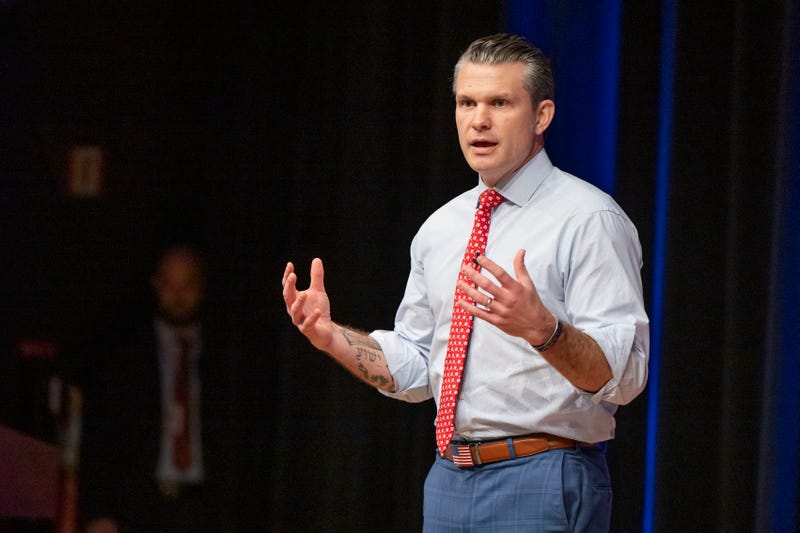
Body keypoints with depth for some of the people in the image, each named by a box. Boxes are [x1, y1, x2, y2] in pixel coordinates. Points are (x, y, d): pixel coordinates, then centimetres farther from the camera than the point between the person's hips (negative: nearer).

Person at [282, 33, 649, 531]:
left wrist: (541, 328, -34)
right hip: (451, 483, 7)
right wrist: (328, 334, 3)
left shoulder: (589, 220, -9)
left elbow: (623, 376, -18)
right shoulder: (441, 228, 14)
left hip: (540, 488, -6)